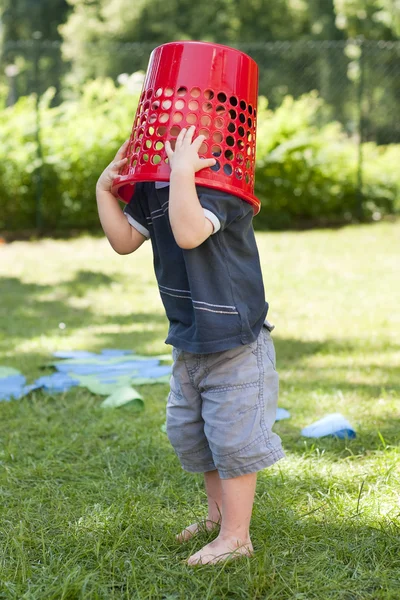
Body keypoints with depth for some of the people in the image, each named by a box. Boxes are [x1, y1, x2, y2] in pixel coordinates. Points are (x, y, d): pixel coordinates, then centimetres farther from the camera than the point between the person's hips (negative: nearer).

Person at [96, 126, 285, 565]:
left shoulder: (219, 183, -23)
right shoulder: (151, 187, 4)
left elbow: (189, 233, -40)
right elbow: (125, 240, 10)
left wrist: (182, 170, -38)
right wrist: (104, 190, 0)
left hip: (235, 343, -9)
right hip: (189, 343, 9)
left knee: (233, 438, 0)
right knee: (188, 433, 20)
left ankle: (235, 537, 14)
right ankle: (219, 512, 41)